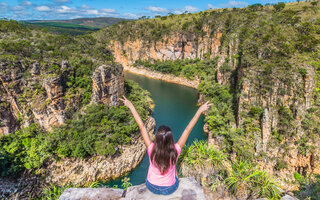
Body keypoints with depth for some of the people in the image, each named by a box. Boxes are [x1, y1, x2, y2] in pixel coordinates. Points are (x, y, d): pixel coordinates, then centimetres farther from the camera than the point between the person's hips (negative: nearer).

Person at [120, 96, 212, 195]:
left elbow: (142, 127, -25)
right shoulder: (175, 151, -29)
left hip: (152, 187, 0)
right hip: (170, 189, 0)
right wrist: (200, 110, -18)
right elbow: (188, 129, -25)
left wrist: (131, 106, -17)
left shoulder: (151, 149, -29)